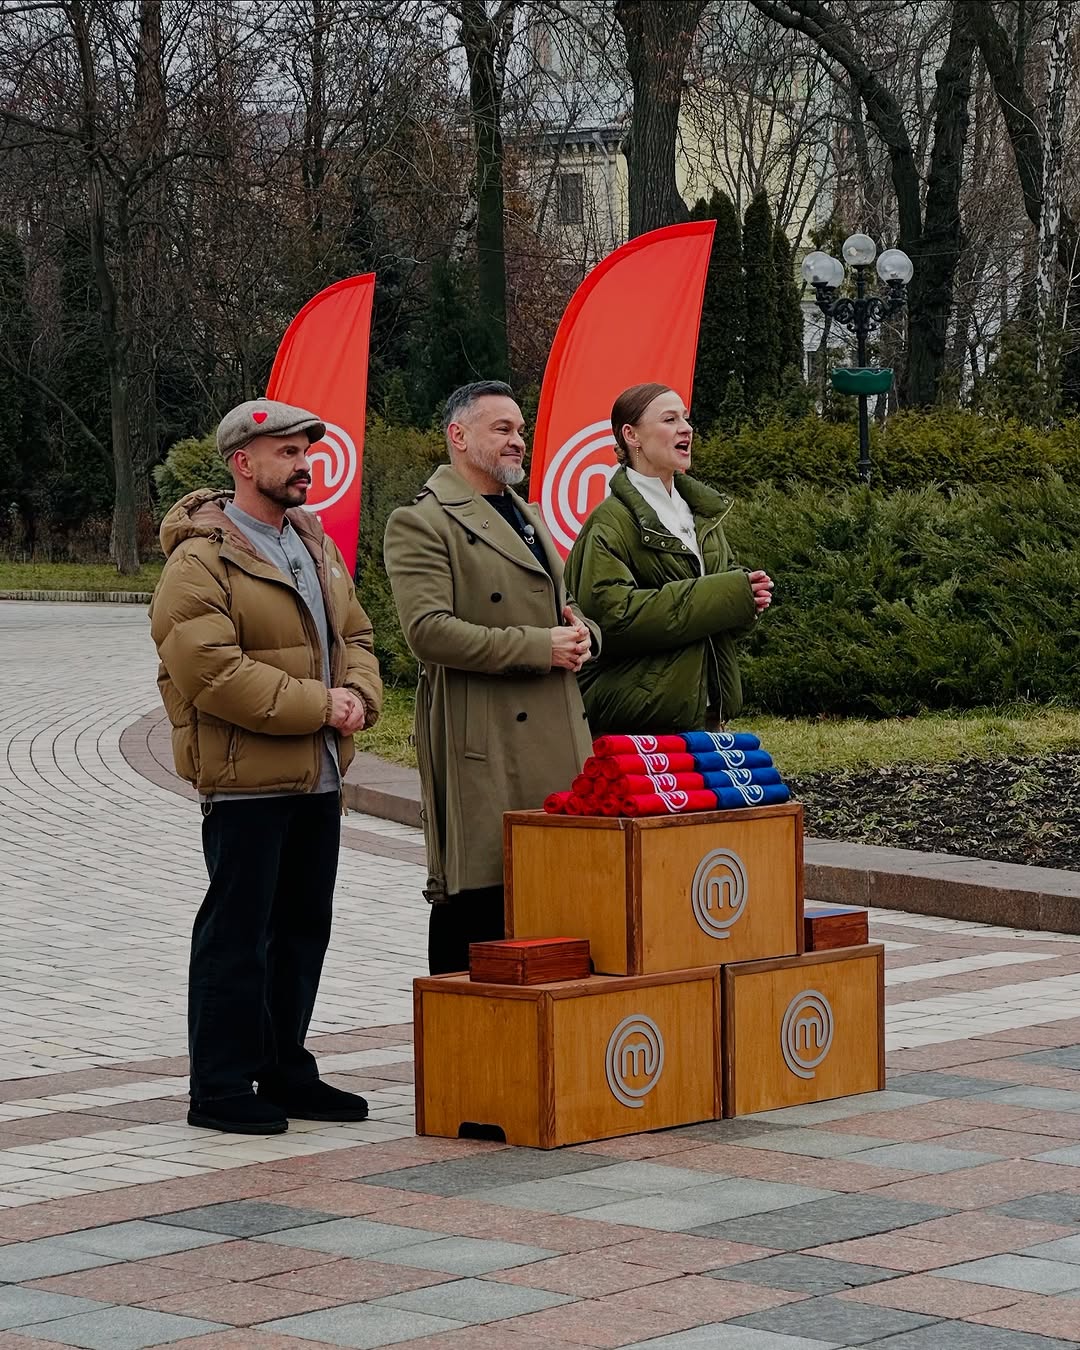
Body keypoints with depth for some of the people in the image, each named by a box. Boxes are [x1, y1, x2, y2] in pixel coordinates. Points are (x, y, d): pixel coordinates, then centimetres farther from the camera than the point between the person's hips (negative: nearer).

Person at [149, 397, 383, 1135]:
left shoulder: (316, 544, 15)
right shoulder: (201, 561, -13)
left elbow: (354, 635, 18)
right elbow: (211, 671, -21)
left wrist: (358, 696, -4)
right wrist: (315, 706, -18)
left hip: (319, 776, 8)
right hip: (246, 778, -8)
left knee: (304, 929, 14)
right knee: (237, 934, -3)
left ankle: (287, 1072, 24)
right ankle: (221, 1089, 4)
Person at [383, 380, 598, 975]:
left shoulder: (530, 516, 24)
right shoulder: (420, 523, -4)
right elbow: (428, 630, -16)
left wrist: (579, 634, 5)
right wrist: (538, 646, -16)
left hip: (556, 739, 8)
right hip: (481, 742, -8)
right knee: (476, 895, -7)